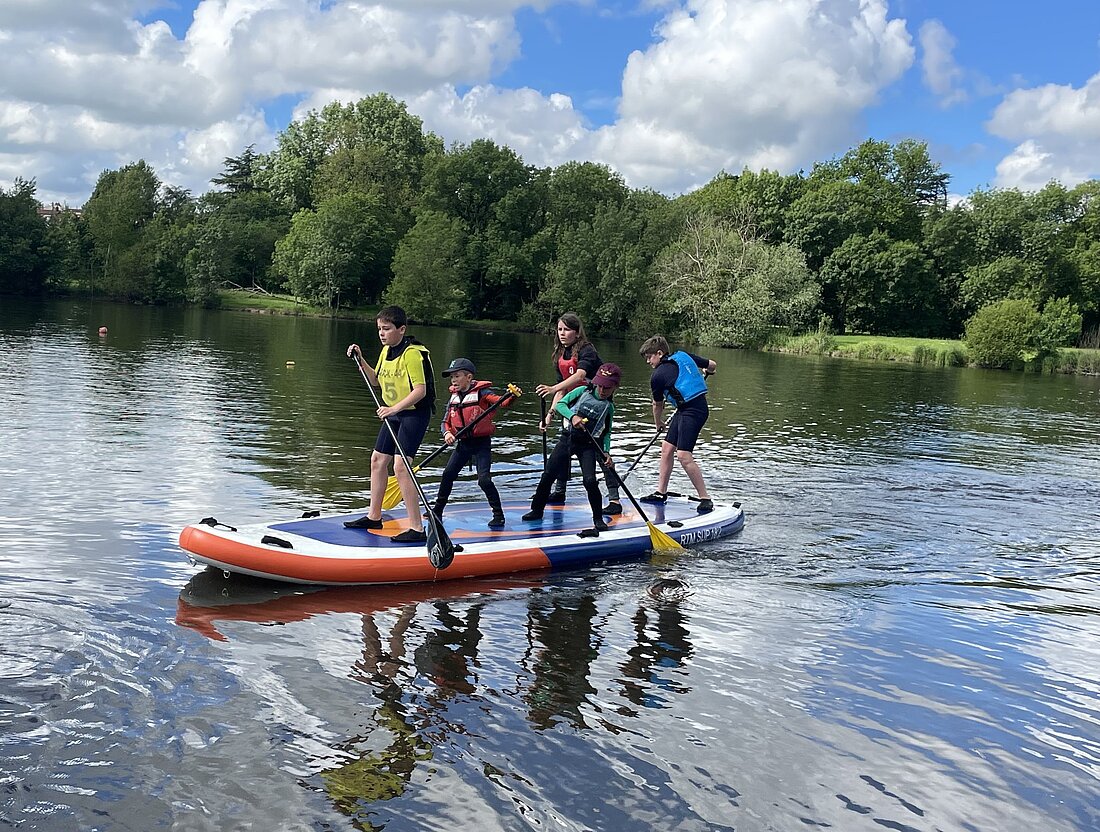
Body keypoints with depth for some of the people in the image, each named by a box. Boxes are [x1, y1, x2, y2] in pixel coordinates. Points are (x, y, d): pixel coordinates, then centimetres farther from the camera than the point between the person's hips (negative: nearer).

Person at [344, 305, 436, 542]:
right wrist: (360, 360, 7)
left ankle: (417, 528, -16)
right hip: (394, 413, 10)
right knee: (378, 459, 15)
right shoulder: (386, 350, 8)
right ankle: (374, 516, 32)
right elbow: (376, 380, 20)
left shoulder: (412, 353, -20)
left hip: (414, 412, -10)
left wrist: (394, 408, -35)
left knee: (400, 465, -19)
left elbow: (420, 390, -26)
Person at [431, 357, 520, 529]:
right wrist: (447, 433, -11)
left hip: (481, 443, -6)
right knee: (448, 473, 8)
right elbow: (446, 422, 10)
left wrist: (512, 395, -46)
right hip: (463, 443, 6)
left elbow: (502, 402, -25)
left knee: (484, 479, -15)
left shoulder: (481, 392, -12)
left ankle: (499, 515, -2)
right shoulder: (454, 397, 7)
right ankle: (438, 510, 24)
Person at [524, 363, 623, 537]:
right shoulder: (583, 391, -1)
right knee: (548, 475, 0)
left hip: (587, 445, -1)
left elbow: (607, 433, 8)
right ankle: (537, 510, 21)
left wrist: (606, 452, -9)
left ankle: (598, 519, -3)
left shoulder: (609, 407, 3)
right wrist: (573, 416, -26)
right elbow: (560, 404, -8)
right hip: (568, 439, 1)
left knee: (590, 480, -19)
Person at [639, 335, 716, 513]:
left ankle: (705, 498, -10)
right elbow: (712, 365, 18)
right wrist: (704, 372, 43)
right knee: (667, 448, 12)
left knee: (683, 455, -14)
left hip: (693, 411, -10)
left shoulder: (657, 376, -7)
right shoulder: (684, 355, 10)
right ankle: (661, 493, 19)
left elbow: (657, 405, 9)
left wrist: (658, 426, 27)